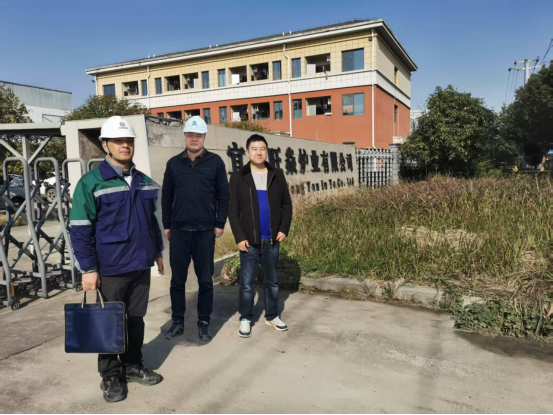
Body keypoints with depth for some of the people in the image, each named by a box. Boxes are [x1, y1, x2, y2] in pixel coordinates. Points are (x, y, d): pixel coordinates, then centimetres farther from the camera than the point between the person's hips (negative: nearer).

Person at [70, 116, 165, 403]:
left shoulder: (145, 182, 8)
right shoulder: (91, 183, -10)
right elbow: (80, 229, -11)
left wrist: (157, 253, 17)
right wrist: (88, 269, -13)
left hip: (141, 266, 5)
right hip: (110, 269, -5)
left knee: (136, 319, 16)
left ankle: (133, 366, 33)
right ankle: (110, 376, 26)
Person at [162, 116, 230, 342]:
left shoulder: (215, 162, 2)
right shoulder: (174, 163, 8)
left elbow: (223, 195, 2)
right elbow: (166, 196, 10)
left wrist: (220, 224, -4)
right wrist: (166, 225, 7)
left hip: (205, 231, -2)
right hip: (178, 231, 2)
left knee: (205, 280, 7)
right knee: (177, 279, 9)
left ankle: (204, 323, 20)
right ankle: (178, 322, 23)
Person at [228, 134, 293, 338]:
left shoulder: (277, 175, 5)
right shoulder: (238, 178, -2)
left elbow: (286, 204, 7)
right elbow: (232, 211, -3)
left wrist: (284, 229, -3)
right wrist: (239, 237, -10)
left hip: (272, 240, 2)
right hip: (249, 241, -2)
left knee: (272, 280, 14)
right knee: (247, 282, 5)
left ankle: (272, 316, 29)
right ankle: (245, 319, 20)